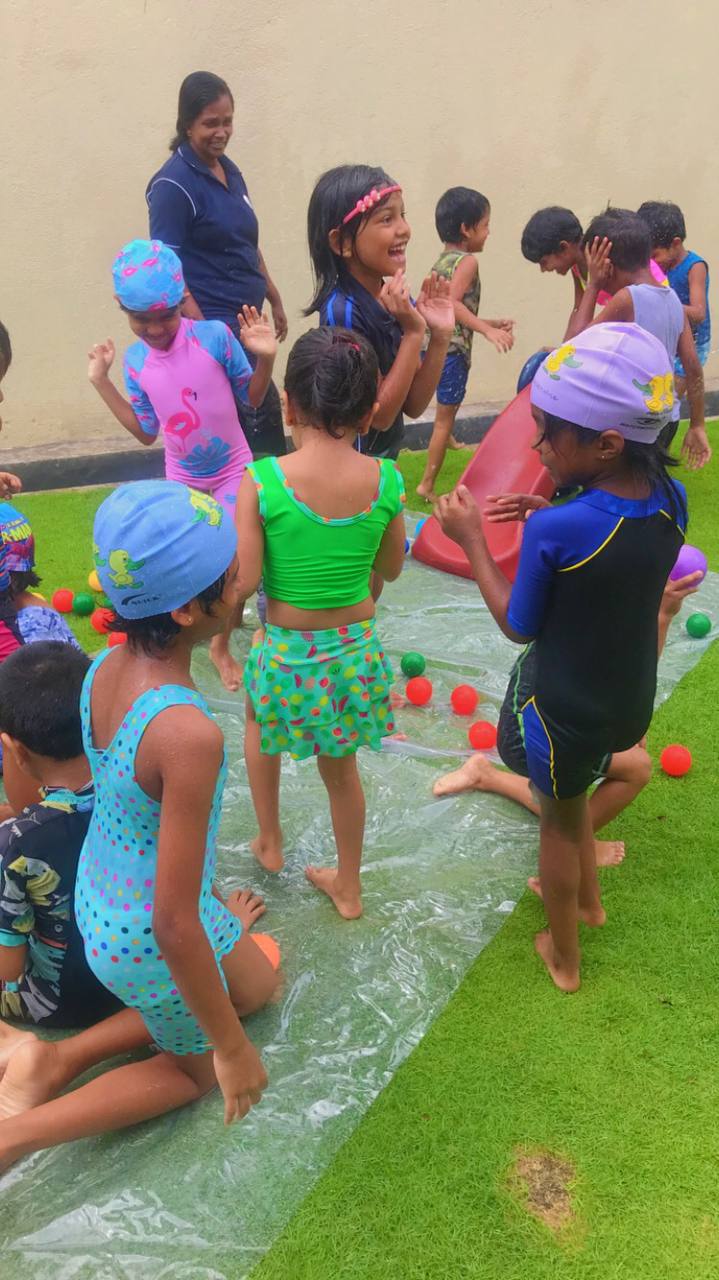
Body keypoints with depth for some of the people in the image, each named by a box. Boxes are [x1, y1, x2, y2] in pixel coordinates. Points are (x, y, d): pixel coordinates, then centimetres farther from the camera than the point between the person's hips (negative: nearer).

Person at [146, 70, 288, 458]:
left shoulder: (229, 171, 13)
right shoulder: (174, 184, -11)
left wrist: (274, 298, 23)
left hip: (244, 320, 8)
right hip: (213, 324, -8)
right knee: (262, 417, -10)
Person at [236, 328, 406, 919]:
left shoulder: (262, 481, -22)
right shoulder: (386, 480, -13)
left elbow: (244, 580, -19)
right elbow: (391, 568, 0)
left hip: (285, 651, -2)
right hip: (355, 649, 2)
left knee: (260, 724, 32)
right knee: (342, 767, 24)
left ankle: (270, 841, 47)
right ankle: (348, 887, 41)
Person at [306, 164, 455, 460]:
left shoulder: (395, 300, -2)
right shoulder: (343, 311, -22)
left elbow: (413, 405, 1)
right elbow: (379, 415, -20)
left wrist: (440, 336, -11)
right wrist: (413, 332, -23)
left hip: (385, 460, 7)